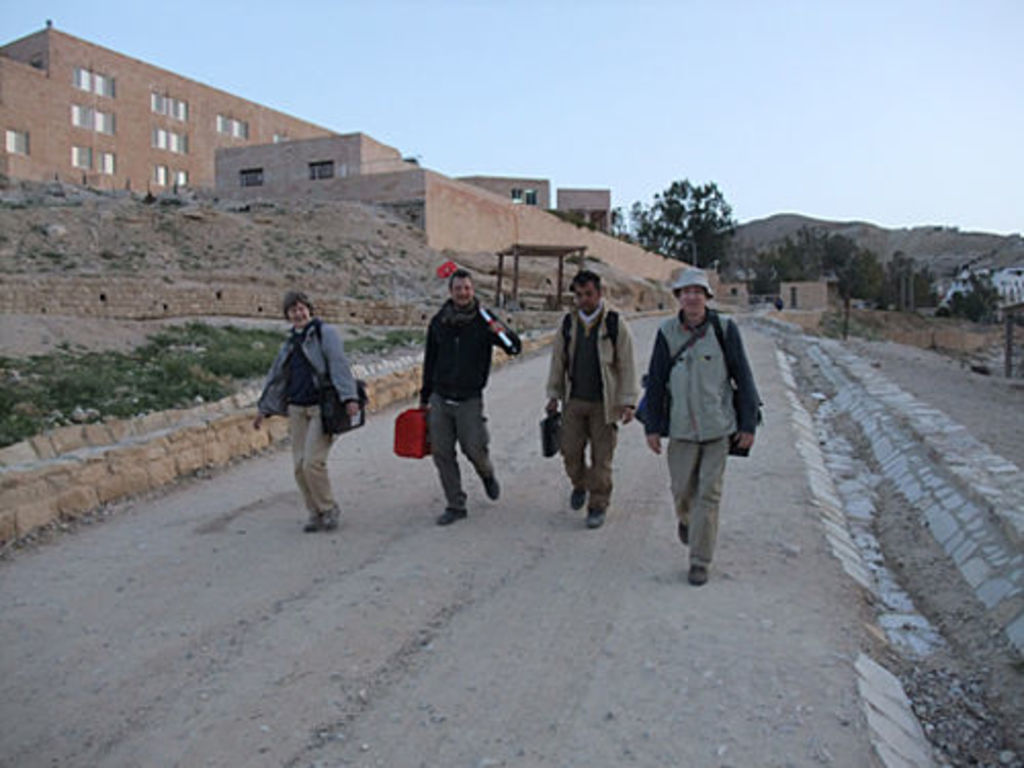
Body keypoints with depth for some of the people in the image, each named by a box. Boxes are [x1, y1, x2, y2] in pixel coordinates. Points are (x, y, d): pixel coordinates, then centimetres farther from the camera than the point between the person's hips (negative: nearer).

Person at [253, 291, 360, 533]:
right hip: (297, 409, 7)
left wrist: (349, 397, -26)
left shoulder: (325, 333, -2)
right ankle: (315, 513, 17)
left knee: (313, 462, -13)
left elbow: (339, 366, -14)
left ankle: (328, 510, 7)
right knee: (300, 465, 3)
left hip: (322, 407, -6)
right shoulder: (289, 344, 18)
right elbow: (276, 378, 26)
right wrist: (264, 409, 27)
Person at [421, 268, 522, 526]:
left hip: (470, 400, -3)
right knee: (442, 453, 3)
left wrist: (503, 333, -31)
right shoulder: (439, 321, 5)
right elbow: (430, 362, 14)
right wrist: (425, 397, 16)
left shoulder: (483, 320, -4)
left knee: (474, 449, -3)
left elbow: (516, 348, -9)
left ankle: (487, 475, 34)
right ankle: (455, 506, 17)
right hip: (440, 399, 3)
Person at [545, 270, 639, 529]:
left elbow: (627, 365, -5)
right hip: (574, 401, 3)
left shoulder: (615, 323, -5)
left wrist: (628, 402, -10)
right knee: (570, 451, 6)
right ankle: (580, 485, 36)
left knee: (601, 458, 2)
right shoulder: (568, 323, 5)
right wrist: (553, 395, 12)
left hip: (604, 403, -3)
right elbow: (558, 360, 13)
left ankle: (598, 506, 17)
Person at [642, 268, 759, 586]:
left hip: (718, 426, -1)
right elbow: (655, 381, 3)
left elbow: (743, 378, 0)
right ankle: (686, 520, 47)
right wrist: (652, 426, 1)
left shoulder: (724, 329, -4)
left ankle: (700, 562, 10)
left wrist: (748, 425, -1)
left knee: (708, 494, -1)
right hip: (681, 426, 1)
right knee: (682, 489, 11)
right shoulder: (667, 333, -1)